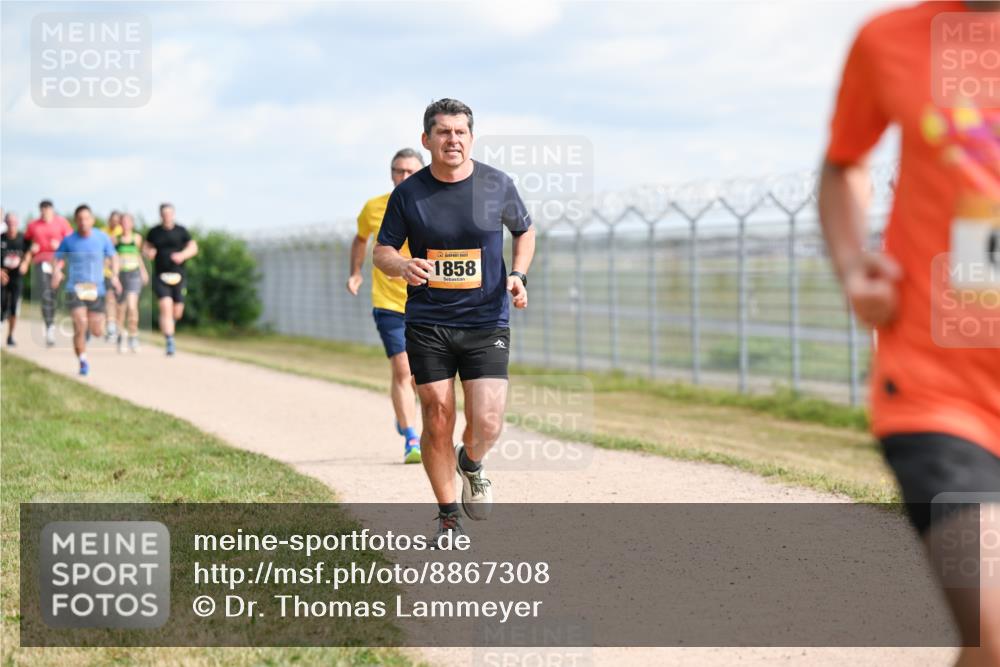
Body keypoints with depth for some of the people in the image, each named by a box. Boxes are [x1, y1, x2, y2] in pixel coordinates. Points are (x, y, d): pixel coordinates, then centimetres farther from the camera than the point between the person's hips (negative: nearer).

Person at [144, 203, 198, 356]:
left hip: (177, 276, 1)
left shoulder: (180, 231, 3)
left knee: (177, 312, 4)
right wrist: (148, 253, -6)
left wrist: (183, 255, -12)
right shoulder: (154, 232, 5)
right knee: (166, 307, -16)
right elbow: (146, 246, 18)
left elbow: (193, 247, 6)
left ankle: (168, 325, 41)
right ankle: (170, 342, -16)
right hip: (160, 276, -1)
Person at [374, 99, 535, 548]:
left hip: (486, 322, 0)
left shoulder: (498, 185, -1)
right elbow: (382, 251, 5)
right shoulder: (407, 193, -2)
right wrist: (403, 266, -18)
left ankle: (471, 464, 27)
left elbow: (525, 231, 16)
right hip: (427, 325, 0)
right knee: (437, 421, 0)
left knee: (486, 424, -10)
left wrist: (518, 275, -2)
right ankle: (448, 517, 18)